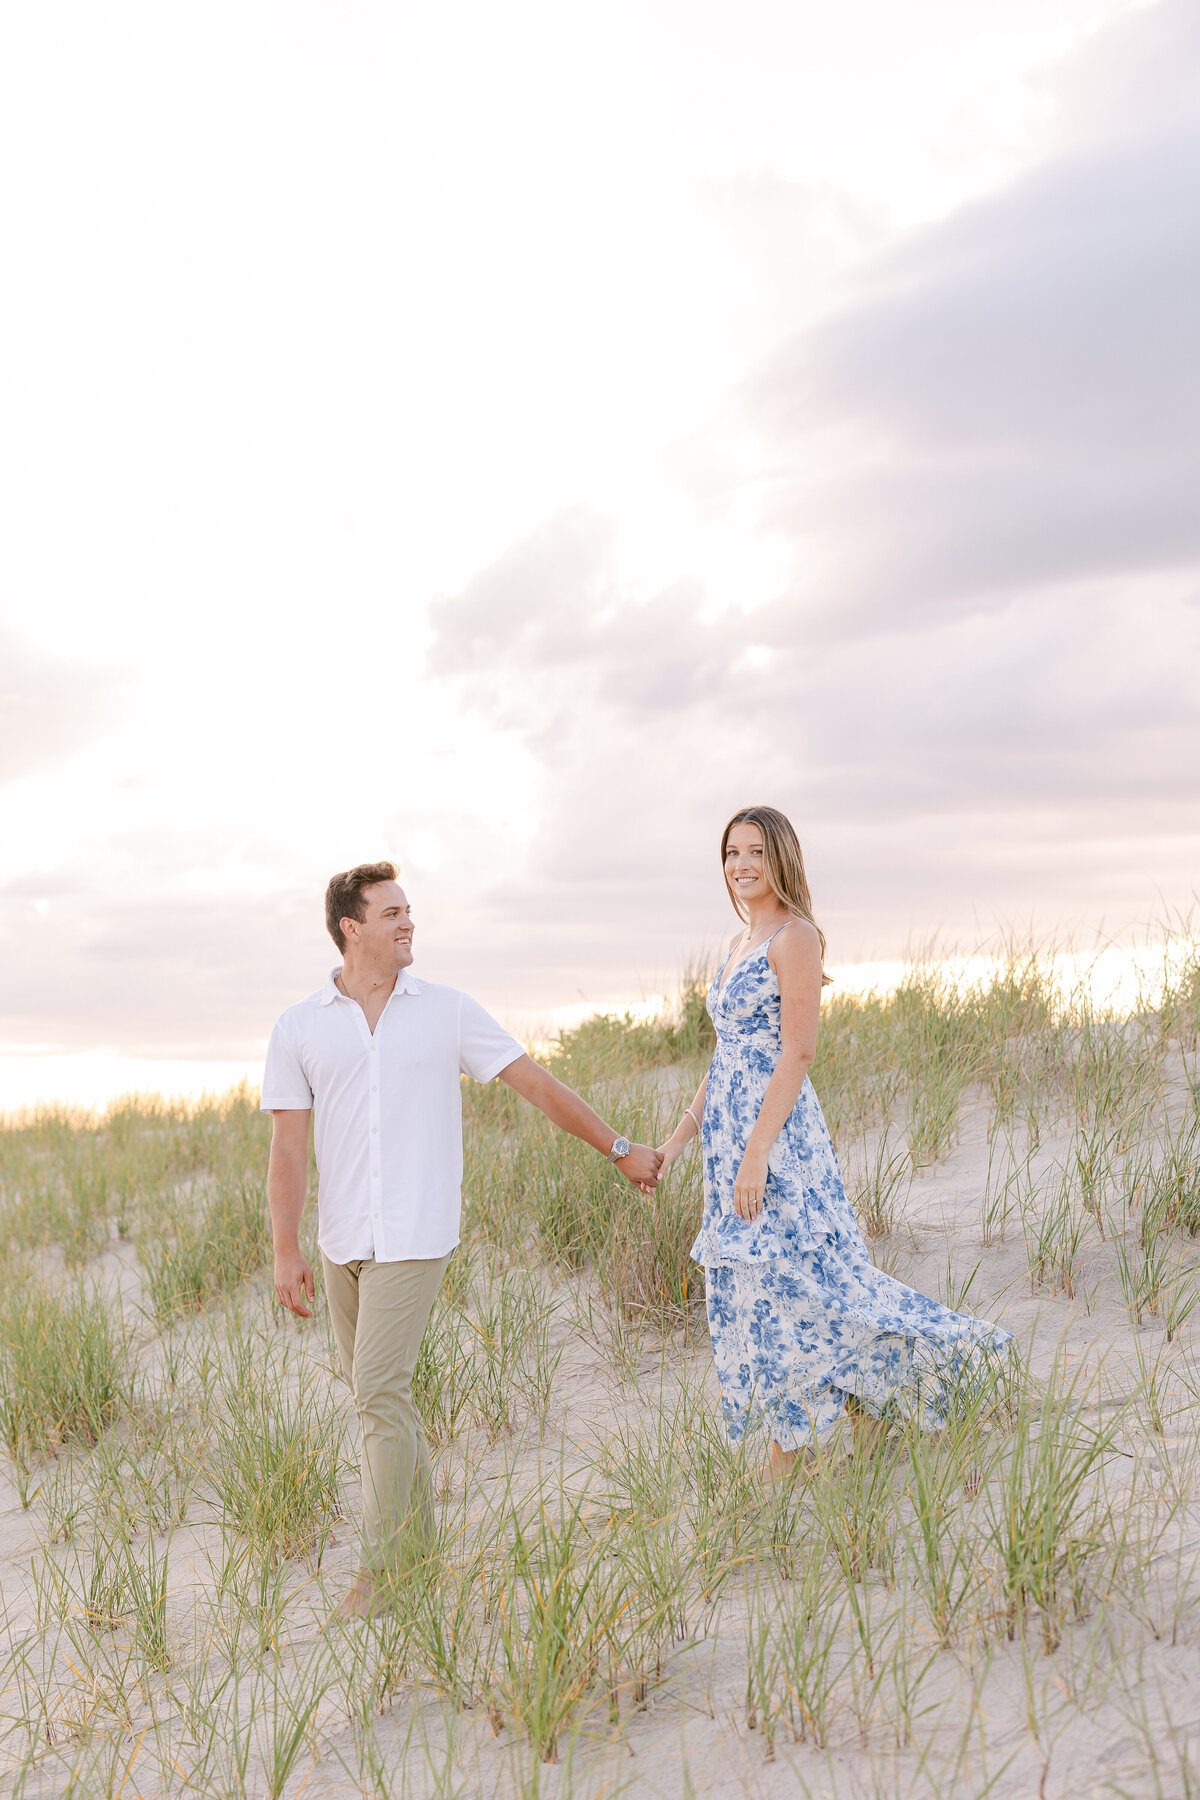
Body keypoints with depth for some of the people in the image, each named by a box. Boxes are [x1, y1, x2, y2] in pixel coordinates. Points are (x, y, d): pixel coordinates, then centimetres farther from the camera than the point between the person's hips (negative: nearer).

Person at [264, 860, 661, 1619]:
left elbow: (537, 1083, 5)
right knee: (380, 1391, 12)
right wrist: (287, 1251, -3)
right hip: (343, 1242, 3)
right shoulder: (300, 1028, 3)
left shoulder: (447, 1011, 0)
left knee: (379, 1391, -10)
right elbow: (288, 1145, 2)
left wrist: (619, 1148, 8)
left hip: (416, 1236, -3)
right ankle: (418, 1534, 28)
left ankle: (382, 1566, 1)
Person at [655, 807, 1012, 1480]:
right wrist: (681, 1136, 15)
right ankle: (787, 1457, 18)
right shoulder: (741, 944, 16)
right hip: (732, 1136, 9)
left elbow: (798, 1052, -17)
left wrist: (755, 1155, -22)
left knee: (790, 1287, -5)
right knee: (761, 1296, 10)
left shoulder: (795, 936, -11)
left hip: (776, 1136, -9)